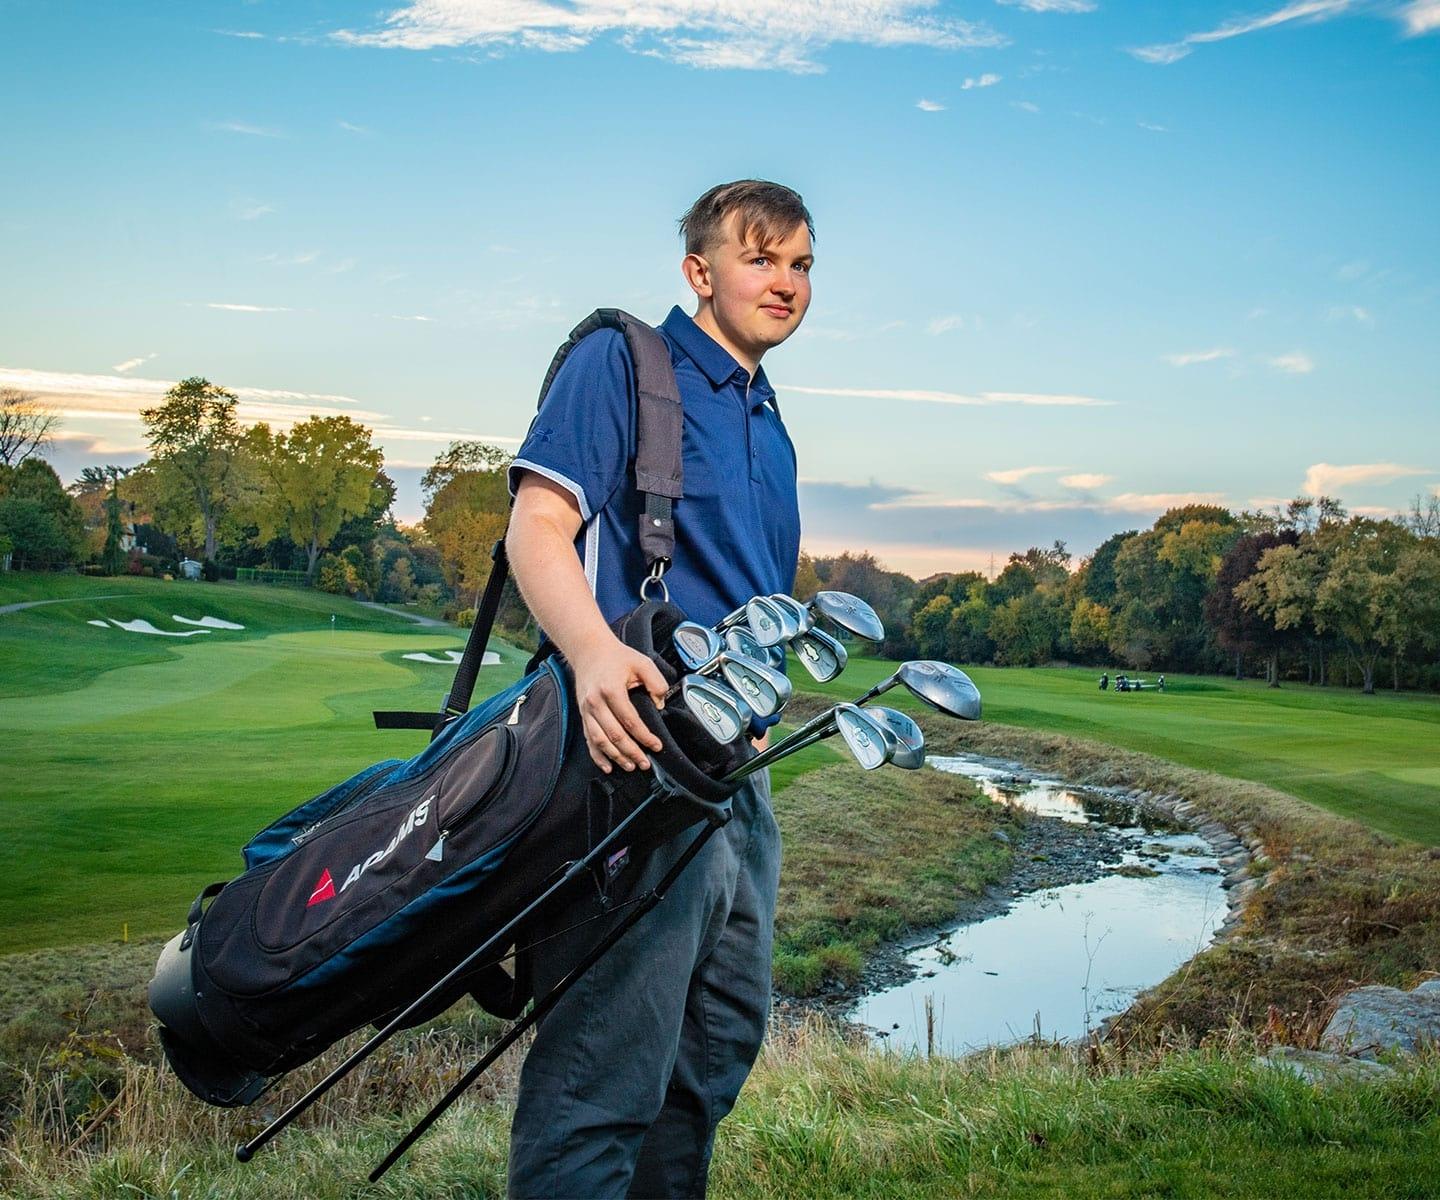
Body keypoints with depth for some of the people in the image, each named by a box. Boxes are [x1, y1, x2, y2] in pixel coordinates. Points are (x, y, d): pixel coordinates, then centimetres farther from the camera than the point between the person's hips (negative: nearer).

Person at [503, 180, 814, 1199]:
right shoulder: (623, 362, 0)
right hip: (640, 742, -9)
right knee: (610, 1063, -12)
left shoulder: (770, 427, 23)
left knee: (723, 1038, 16)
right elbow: (538, 524, -12)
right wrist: (596, 653, -30)